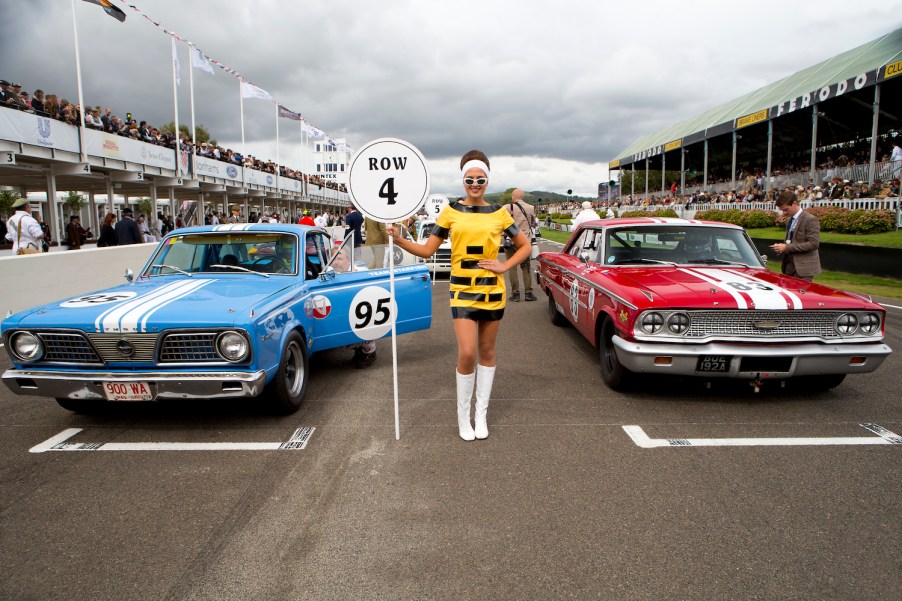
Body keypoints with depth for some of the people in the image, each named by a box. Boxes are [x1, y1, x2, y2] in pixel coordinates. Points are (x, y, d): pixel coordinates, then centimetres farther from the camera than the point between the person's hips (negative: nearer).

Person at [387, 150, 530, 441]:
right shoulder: (451, 212, 1)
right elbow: (427, 250, 0)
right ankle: (463, 416, 10)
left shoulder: (499, 213, 4)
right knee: (467, 354, -11)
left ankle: (481, 414, 24)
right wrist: (399, 240, -14)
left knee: (487, 352, 10)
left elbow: (525, 245, 13)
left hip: (493, 291, 2)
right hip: (463, 291, -2)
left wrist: (505, 266, -2)